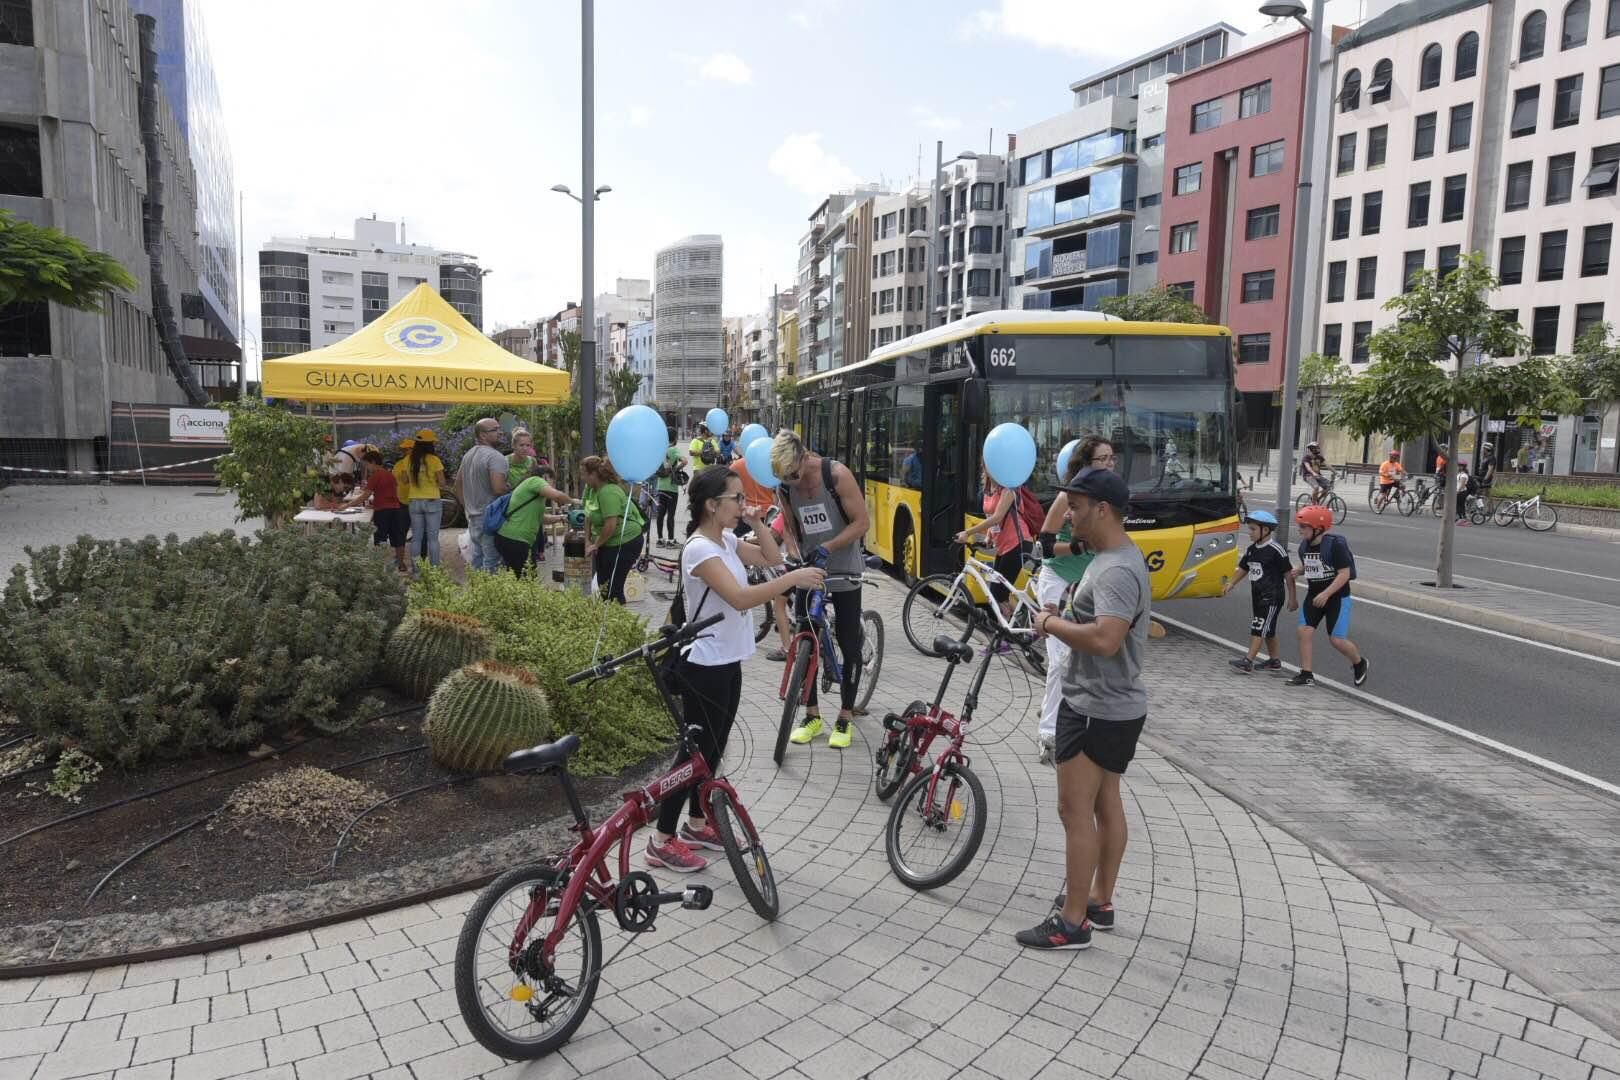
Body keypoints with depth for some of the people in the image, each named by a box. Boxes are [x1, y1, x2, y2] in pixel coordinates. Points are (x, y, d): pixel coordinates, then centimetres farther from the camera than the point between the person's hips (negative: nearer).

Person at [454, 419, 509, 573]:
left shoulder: (468, 455, 14)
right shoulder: (495, 457, -16)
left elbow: (458, 484, 22)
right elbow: (498, 488, -27)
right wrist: (512, 488, -8)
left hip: (473, 517, 9)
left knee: (477, 561, 16)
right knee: (492, 564, -6)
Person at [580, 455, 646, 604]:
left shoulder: (608, 492, -24)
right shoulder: (591, 488, 3)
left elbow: (610, 525, -27)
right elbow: (589, 516, 13)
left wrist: (596, 545, -13)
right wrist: (587, 541, 5)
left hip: (625, 542, -9)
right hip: (605, 543, 9)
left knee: (613, 587, -5)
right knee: (602, 584, 14)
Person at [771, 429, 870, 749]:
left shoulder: (837, 474, -20)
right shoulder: (784, 485, -6)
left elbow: (861, 522, -17)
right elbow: (789, 528, 5)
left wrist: (827, 547, -26)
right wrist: (793, 557, -14)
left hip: (843, 571, -4)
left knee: (849, 645, 2)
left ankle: (845, 719, 14)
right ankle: (812, 716, 19)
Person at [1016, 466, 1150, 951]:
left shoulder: (1117, 570, -23)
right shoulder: (1112, 558, 11)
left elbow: (1104, 639, -35)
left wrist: (1052, 624, -20)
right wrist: (1064, 617, 3)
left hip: (1096, 710, -11)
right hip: (1112, 705, 11)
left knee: (1075, 811, -4)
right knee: (1106, 803, 18)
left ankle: (1073, 922, 6)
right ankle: (1100, 902, 31)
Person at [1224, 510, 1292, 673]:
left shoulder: (1275, 550, -14)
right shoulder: (1252, 549, 8)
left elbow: (1288, 574, -11)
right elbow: (1243, 568, 20)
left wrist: (1292, 598, -8)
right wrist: (1231, 584, 12)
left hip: (1272, 596, -8)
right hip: (1257, 595, 8)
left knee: (1259, 628, -12)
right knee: (1268, 629, 15)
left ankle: (1248, 661, -14)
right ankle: (1275, 661, 25)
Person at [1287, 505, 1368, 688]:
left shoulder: (1335, 544, -19)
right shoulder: (1304, 545, 1)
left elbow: (1344, 573, -20)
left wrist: (1326, 594, -28)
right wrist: (1297, 571, -4)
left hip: (1337, 596, -6)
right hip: (1314, 595, 6)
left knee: (1337, 639, -4)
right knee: (1304, 631, -6)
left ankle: (1359, 663, 27)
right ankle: (1306, 675, 2)